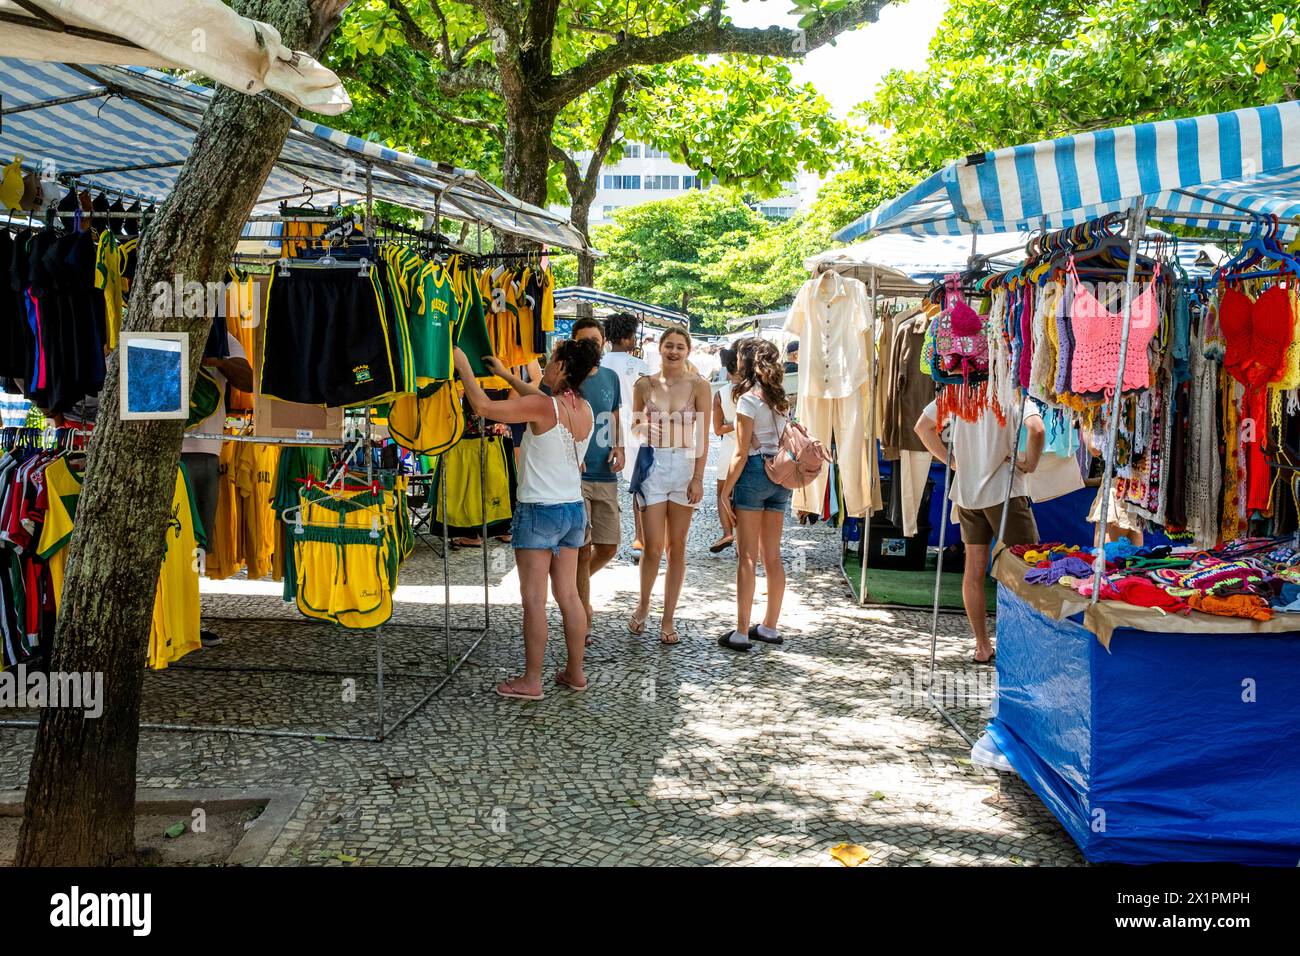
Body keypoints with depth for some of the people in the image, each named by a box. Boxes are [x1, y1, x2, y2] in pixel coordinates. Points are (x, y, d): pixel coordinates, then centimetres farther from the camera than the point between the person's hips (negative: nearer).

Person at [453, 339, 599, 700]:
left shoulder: (542, 406, -17)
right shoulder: (585, 410, 4)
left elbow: (483, 406, -18)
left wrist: (463, 365, -6)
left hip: (539, 511, -7)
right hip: (574, 510, 7)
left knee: (534, 599, 0)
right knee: (568, 595, 13)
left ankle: (531, 680, 6)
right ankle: (575, 672, 20)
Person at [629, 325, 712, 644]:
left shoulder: (698, 386, -2)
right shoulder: (644, 385, 3)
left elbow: (702, 436, -2)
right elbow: (634, 424, 16)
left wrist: (698, 478, -8)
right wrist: (641, 427, -7)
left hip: (685, 465, 0)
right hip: (652, 464, 0)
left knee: (677, 547, 6)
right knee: (653, 546, -3)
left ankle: (668, 619, 16)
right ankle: (643, 604, 24)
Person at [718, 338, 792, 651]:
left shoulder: (748, 399, -10)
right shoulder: (781, 398, 11)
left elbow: (741, 453, -12)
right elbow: (785, 441, 13)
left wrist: (725, 491, -8)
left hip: (754, 473, -7)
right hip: (780, 476, 7)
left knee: (747, 557, -3)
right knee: (772, 556, 12)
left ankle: (742, 632, 0)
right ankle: (770, 627, 20)